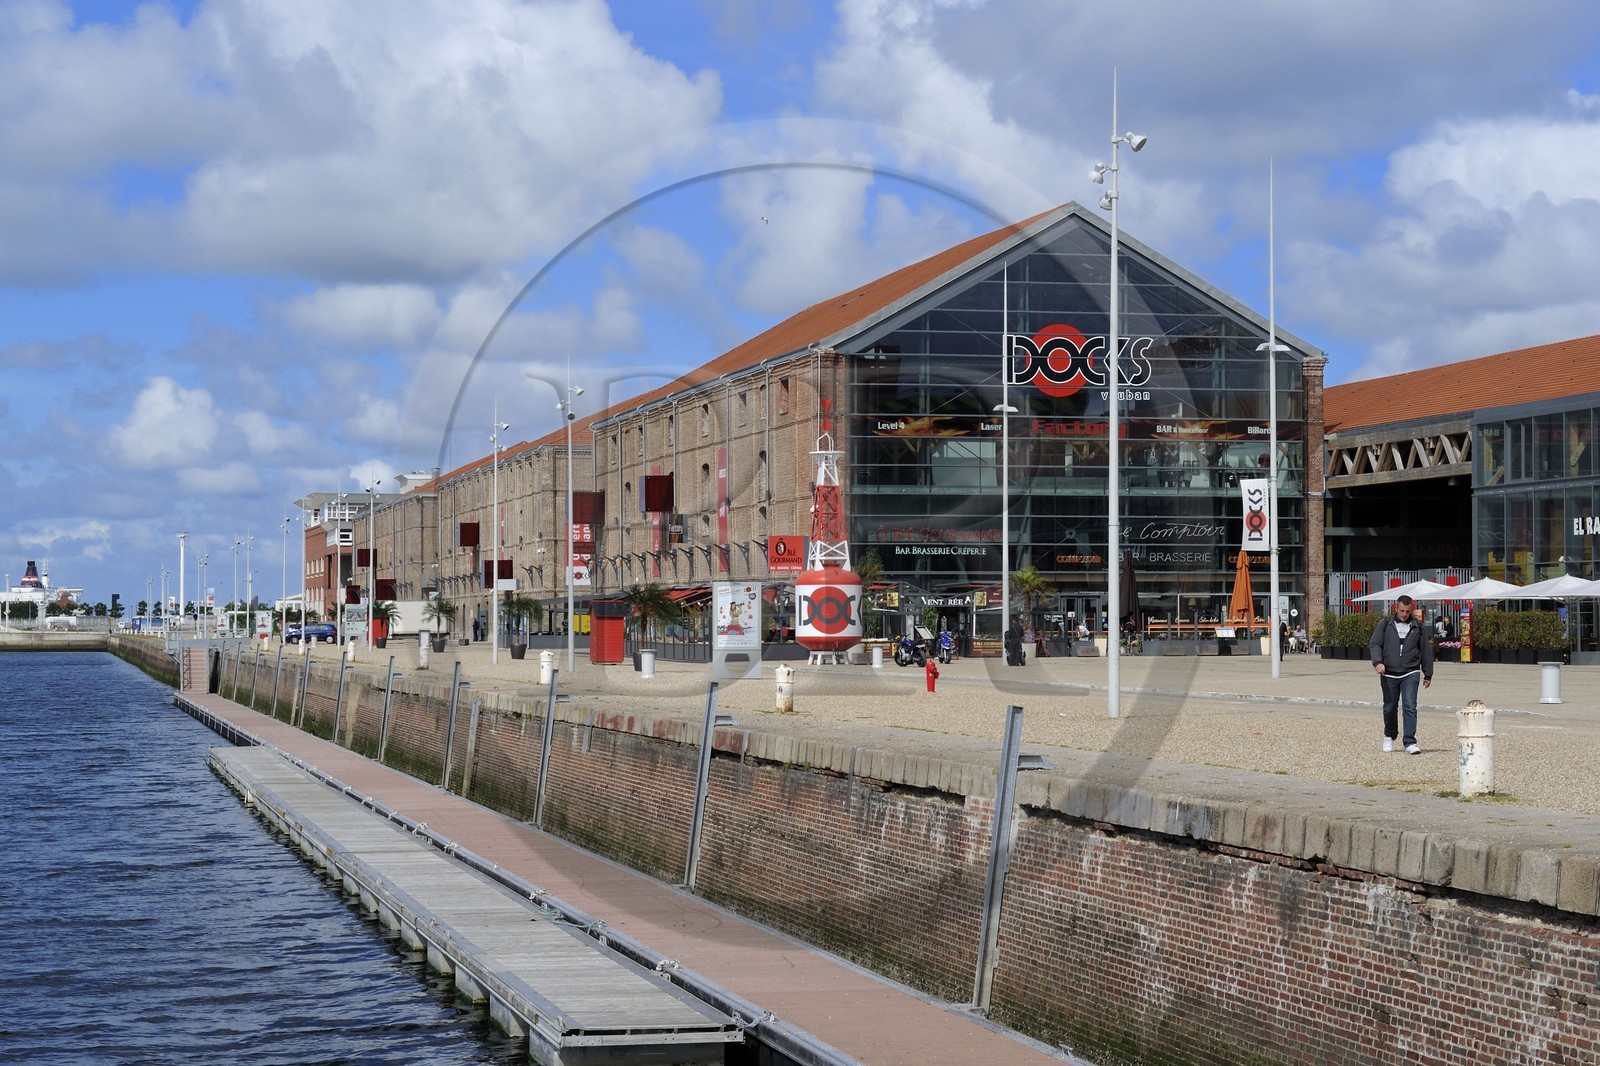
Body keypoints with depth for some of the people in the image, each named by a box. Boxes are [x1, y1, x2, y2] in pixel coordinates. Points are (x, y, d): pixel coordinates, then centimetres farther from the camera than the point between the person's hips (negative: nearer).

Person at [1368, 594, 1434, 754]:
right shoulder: (1385, 625, 6)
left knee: (1410, 707, -13)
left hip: (1410, 674, -1)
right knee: (1389, 708, 11)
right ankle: (1389, 737, 33)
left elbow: (1426, 651, 14)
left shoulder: (1417, 627, 8)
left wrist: (1428, 675, 14)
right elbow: (1375, 644, -1)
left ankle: (1410, 743, -14)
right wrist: (1378, 662, -20)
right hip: (1389, 674, 1)